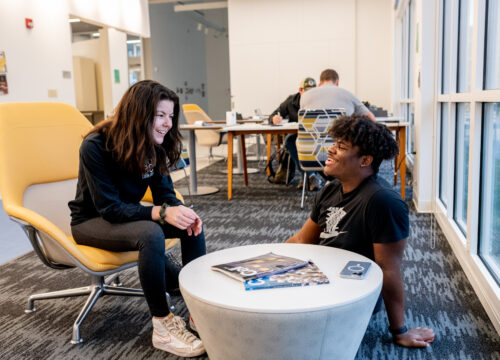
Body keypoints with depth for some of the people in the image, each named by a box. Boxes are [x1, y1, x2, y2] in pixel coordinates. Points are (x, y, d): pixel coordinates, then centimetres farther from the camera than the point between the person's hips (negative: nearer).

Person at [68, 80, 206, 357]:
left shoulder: (153, 146, -6)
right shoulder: (96, 146, -26)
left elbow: (165, 194, -3)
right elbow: (109, 207, -28)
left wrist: (181, 211, -27)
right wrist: (161, 213, -41)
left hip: (128, 215, 7)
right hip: (92, 221, -6)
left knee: (192, 223, -15)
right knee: (151, 234, -36)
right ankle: (163, 328, -26)